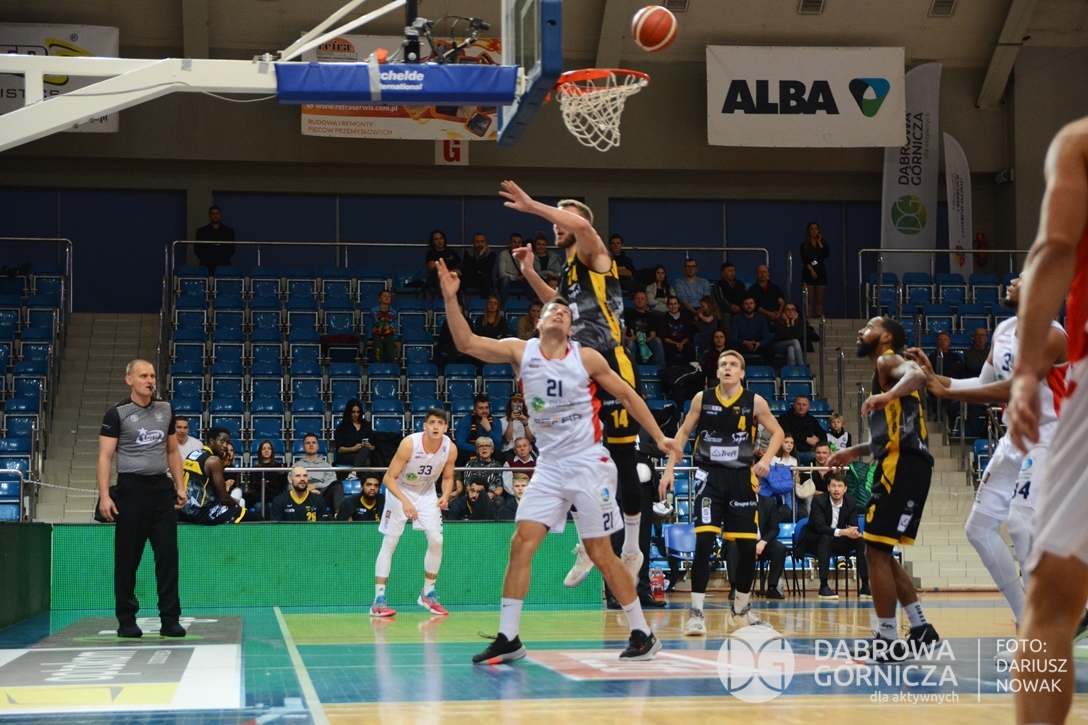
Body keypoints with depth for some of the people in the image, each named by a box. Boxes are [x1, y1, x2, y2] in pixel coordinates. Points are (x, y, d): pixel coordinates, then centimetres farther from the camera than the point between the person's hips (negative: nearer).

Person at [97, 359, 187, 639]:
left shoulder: (166, 410, 11)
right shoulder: (117, 414, -4)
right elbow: (105, 457, -7)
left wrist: (180, 487, 11)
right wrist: (104, 496, -15)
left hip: (162, 487, 4)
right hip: (132, 488, -4)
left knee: (168, 555, 2)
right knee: (127, 558, 2)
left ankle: (170, 620, 6)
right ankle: (126, 621, 11)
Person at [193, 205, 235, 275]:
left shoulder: (228, 231, 13)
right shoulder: (201, 231, 12)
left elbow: (232, 248, 13)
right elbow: (197, 249, 11)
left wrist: (225, 258, 4)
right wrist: (205, 259, 3)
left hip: (223, 265, 0)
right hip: (207, 266, 0)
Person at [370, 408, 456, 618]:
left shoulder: (450, 449, -19)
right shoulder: (410, 443, -30)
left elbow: (447, 477, 0)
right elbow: (389, 478, -26)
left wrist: (445, 496, -20)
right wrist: (405, 501, -39)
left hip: (427, 493, 4)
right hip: (399, 491, -4)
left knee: (436, 541, -6)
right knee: (389, 543, -7)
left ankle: (428, 594, 12)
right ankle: (378, 600, -7)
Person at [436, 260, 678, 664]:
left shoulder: (586, 358, -5)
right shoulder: (520, 351, 0)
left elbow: (627, 395, 5)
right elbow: (467, 343, -7)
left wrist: (659, 437, 3)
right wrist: (451, 299, -20)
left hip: (588, 464, -3)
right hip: (549, 466, 3)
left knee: (600, 553, -1)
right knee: (521, 544, -6)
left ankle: (642, 634, 10)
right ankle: (508, 638, -1)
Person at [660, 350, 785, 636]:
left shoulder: (755, 402, -2)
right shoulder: (702, 399, -1)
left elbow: (777, 432, 7)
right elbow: (683, 433, 8)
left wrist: (765, 459, -10)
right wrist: (669, 469, 2)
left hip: (741, 477, 1)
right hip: (710, 475, -1)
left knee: (748, 546, 3)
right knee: (704, 541, -15)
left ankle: (741, 609, 24)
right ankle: (696, 612, -10)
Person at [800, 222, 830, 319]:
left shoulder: (823, 243, 11)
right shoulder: (804, 245, 4)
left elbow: (826, 255, -8)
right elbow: (804, 260, -6)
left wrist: (819, 242, -4)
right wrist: (812, 271, -17)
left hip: (821, 273, 2)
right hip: (808, 273, -2)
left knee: (819, 300, 1)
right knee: (810, 300, -7)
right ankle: (809, 320, -11)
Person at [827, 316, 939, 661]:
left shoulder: (889, 360, -3)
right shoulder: (884, 371, 26)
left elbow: (918, 375, -28)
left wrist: (888, 395, -44)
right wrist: (854, 452, 33)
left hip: (904, 465, -10)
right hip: (901, 465, 10)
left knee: (876, 551, -9)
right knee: (880, 552, 16)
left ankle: (888, 641, -6)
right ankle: (920, 628, 20)